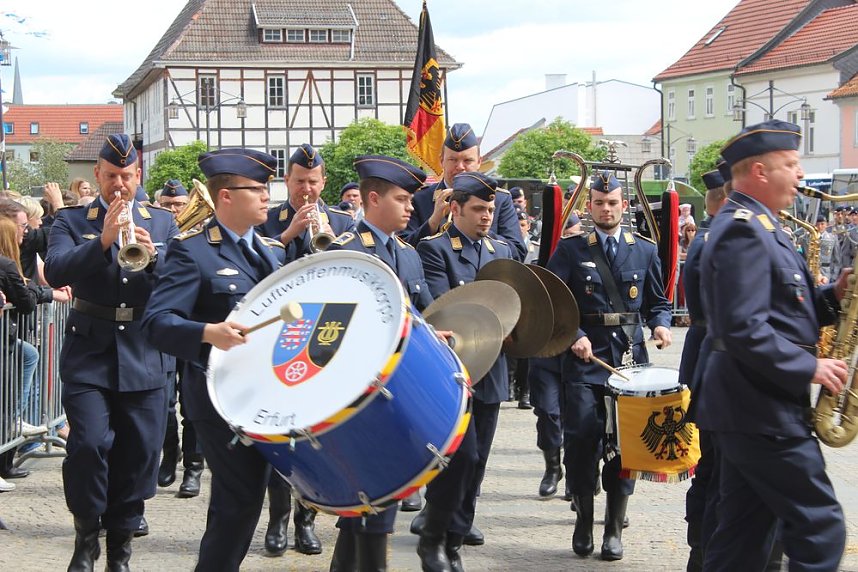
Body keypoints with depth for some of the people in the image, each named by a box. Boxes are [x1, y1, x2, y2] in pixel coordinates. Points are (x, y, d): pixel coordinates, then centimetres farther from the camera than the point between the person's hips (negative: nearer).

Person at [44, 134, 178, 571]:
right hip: (88, 354, -2)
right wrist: (102, 241, -25)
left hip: (144, 358, 2)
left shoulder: (162, 223, 11)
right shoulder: (71, 221, 5)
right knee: (89, 444, -14)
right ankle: (86, 535, 8)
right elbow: (55, 272, -12)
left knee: (139, 453, 4)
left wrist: (153, 257, -18)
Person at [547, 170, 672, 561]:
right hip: (584, 359, -2)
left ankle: (614, 528, 10)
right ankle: (584, 520, 10)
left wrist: (660, 324, -4)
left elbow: (657, 302, 18)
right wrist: (574, 336, -15)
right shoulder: (570, 250, 4)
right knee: (580, 440, -8)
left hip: (630, 359, 2)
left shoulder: (645, 251, 11)